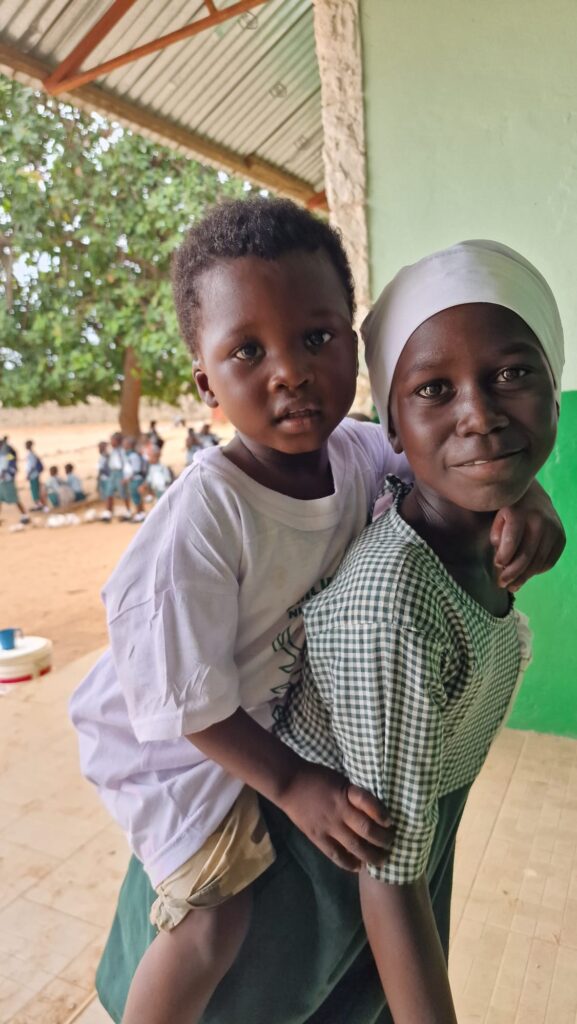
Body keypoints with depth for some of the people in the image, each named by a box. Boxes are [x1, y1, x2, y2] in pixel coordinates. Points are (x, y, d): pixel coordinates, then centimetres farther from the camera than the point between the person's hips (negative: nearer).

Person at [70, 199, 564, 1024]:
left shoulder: (359, 453, -19)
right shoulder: (204, 515, -36)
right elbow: (187, 699, -27)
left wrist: (522, 497, -25)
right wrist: (291, 784, -17)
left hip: (274, 707, 6)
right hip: (172, 739, -5)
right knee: (216, 923, -5)